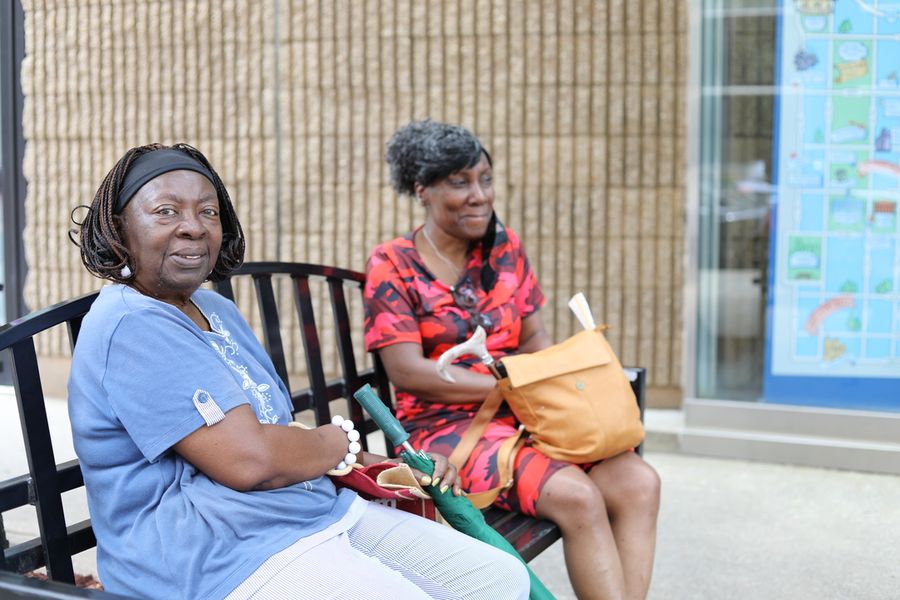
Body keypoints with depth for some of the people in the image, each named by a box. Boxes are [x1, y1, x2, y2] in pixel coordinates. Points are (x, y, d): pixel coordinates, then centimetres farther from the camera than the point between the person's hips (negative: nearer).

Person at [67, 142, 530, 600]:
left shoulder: (215, 310, 16)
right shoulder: (131, 327, -16)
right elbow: (251, 460, -23)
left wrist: (381, 467, 7)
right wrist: (341, 442, -4)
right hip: (223, 560, -10)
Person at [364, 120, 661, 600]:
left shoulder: (504, 247, 12)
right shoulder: (392, 266, -2)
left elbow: (533, 338, 12)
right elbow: (407, 371, -11)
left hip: (523, 415, 5)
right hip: (446, 423, -5)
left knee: (638, 482, -20)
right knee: (574, 495, -29)